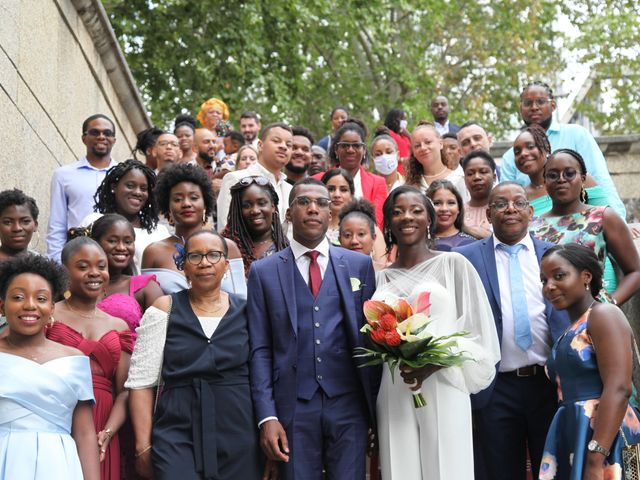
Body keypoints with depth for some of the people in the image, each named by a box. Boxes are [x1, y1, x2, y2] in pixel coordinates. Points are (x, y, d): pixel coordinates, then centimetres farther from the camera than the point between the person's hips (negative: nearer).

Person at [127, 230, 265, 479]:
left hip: (239, 439, 2)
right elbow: (141, 382, 1)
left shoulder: (245, 310, 7)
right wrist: (143, 446, -5)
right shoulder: (165, 309, 3)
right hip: (179, 436, -1)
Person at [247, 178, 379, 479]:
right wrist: (266, 416, -6)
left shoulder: (359, 265, 7)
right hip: (293, 407, 0)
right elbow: (260, 350, 2)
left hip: (348, 403, 1)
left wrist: (376, 407, 2)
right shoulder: (263, 272, 5)